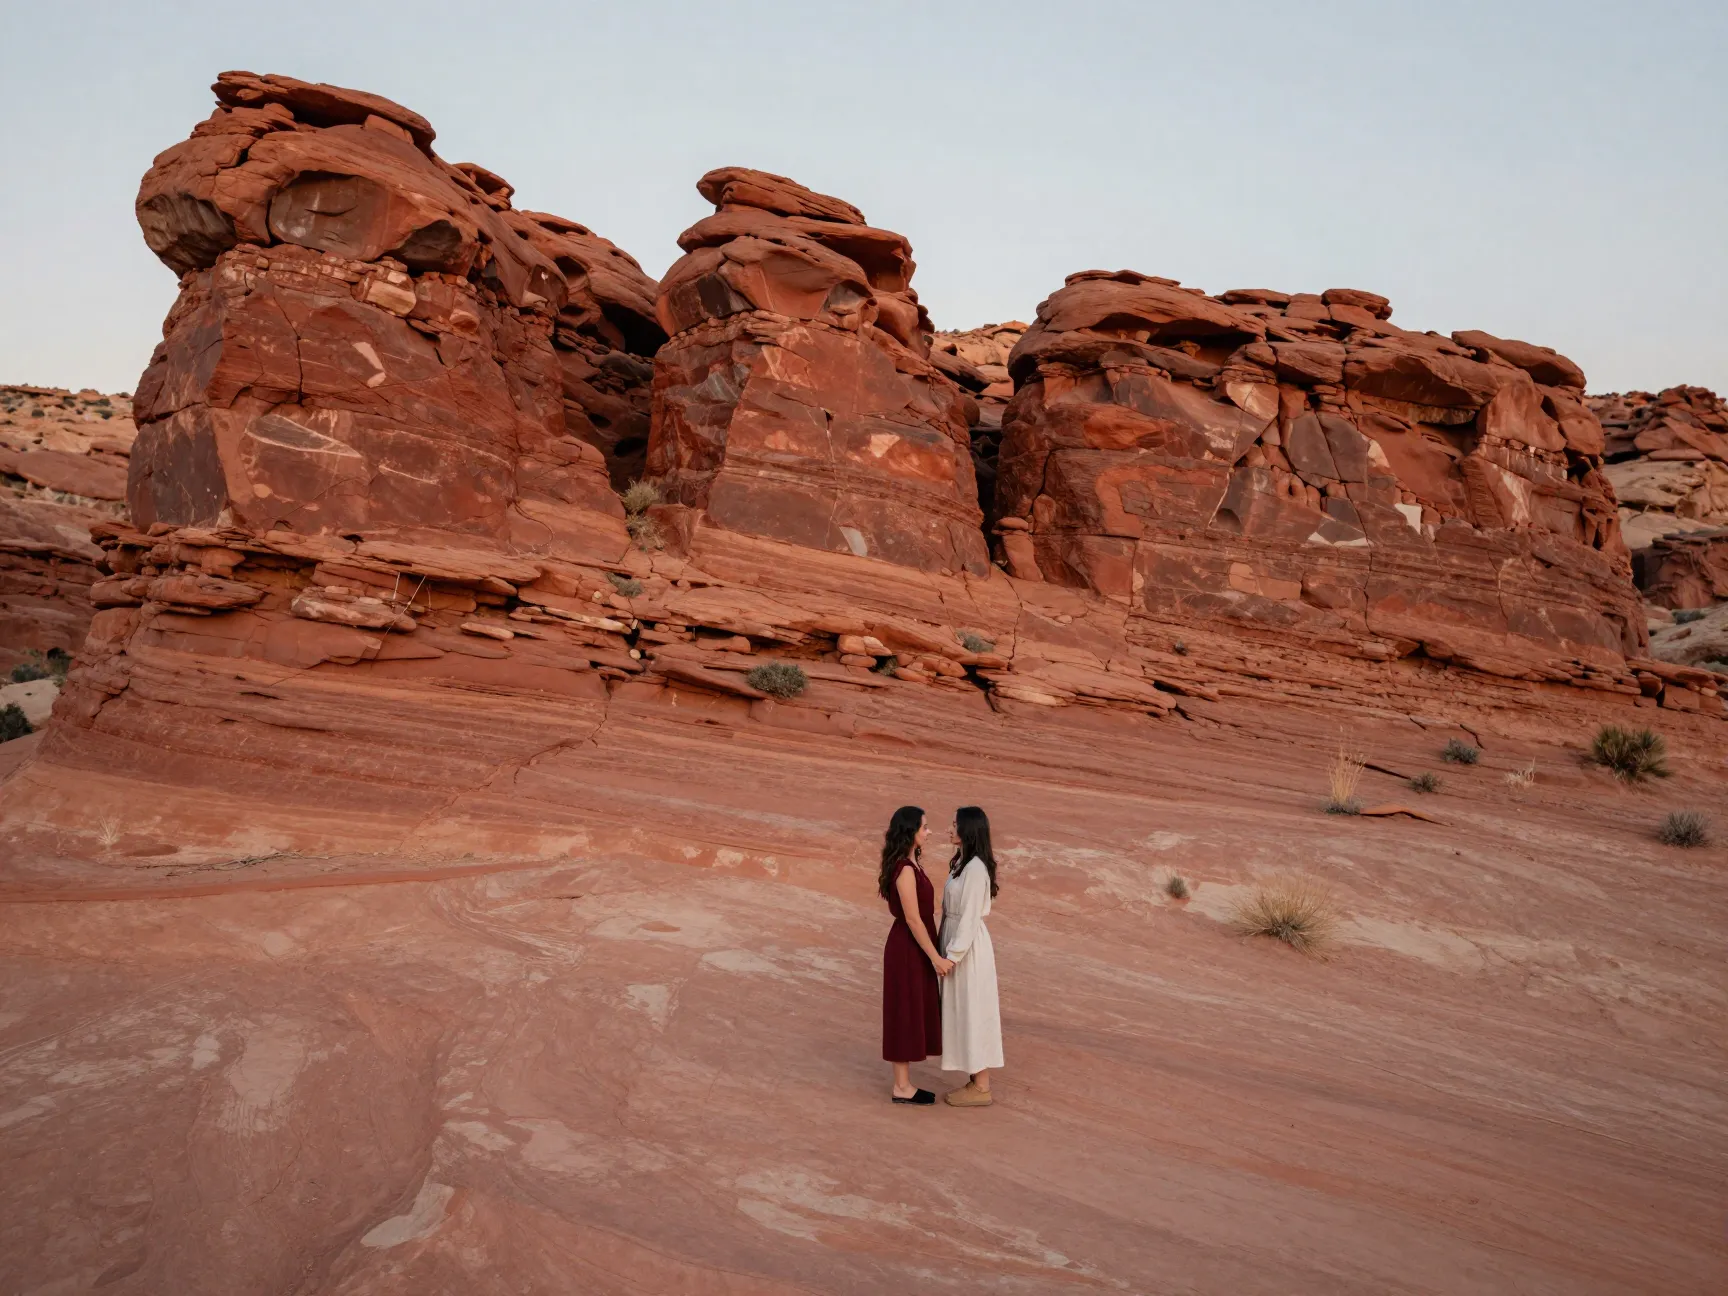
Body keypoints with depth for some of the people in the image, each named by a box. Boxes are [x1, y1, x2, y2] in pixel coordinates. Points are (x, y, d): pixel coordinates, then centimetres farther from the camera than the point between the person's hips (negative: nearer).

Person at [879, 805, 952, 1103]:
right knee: (905, 1015, 1)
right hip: (907, 949, -10)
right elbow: (912, 919, -22)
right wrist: (935, 958, -19)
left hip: (913, 947, 10)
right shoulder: (905, 869, -22)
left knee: (913, 1015, 15)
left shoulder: (909, 863, 9)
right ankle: (901, 1088, 12)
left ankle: (904, 1084, 23)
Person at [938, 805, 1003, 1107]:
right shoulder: (966, 863, 9)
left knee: (973, 1014, -1)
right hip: (961, 943, 10)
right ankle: (976, 1084, 22)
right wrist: (949, 952, 20)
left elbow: (969, 917, -22)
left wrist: (951, 957, -19)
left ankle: (981, 1090, 9)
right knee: (966, 1014, 14)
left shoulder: (975, 868, -21)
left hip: (968, 948, -10)